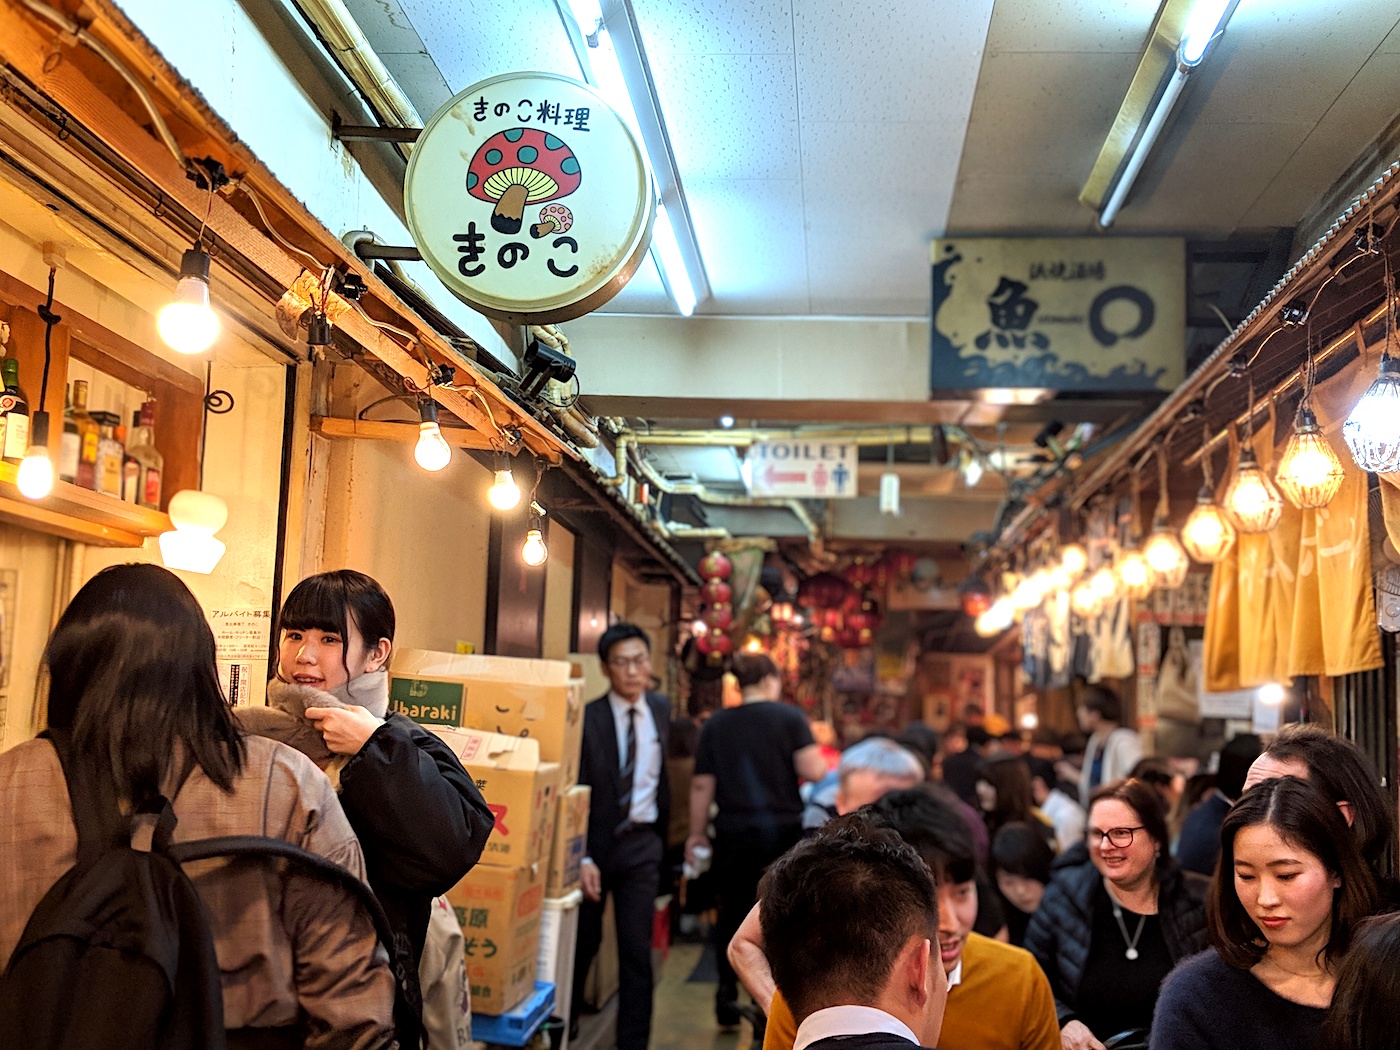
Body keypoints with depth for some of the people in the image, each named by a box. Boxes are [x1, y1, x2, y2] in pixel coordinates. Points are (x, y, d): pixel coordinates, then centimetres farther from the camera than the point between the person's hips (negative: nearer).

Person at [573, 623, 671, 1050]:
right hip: (595, 840, -2)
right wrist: (581, 857, -17)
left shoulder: (661, 710, 3)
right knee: (582, 944, 12)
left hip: (641, 843, 2)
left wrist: (662, 830, 13)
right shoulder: (587, 719, -11)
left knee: (637, 951, 1)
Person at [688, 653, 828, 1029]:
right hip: (782, 832, -2)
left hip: (733, 835, 2)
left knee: (732, 915, 15)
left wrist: (697, 833, 11)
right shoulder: (790, 717, -6)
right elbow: (813, 771, -13)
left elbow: (702, 785, 2)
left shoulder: (716, 725, 2)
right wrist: (824, 761, 9)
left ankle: (727, 1000, 21)